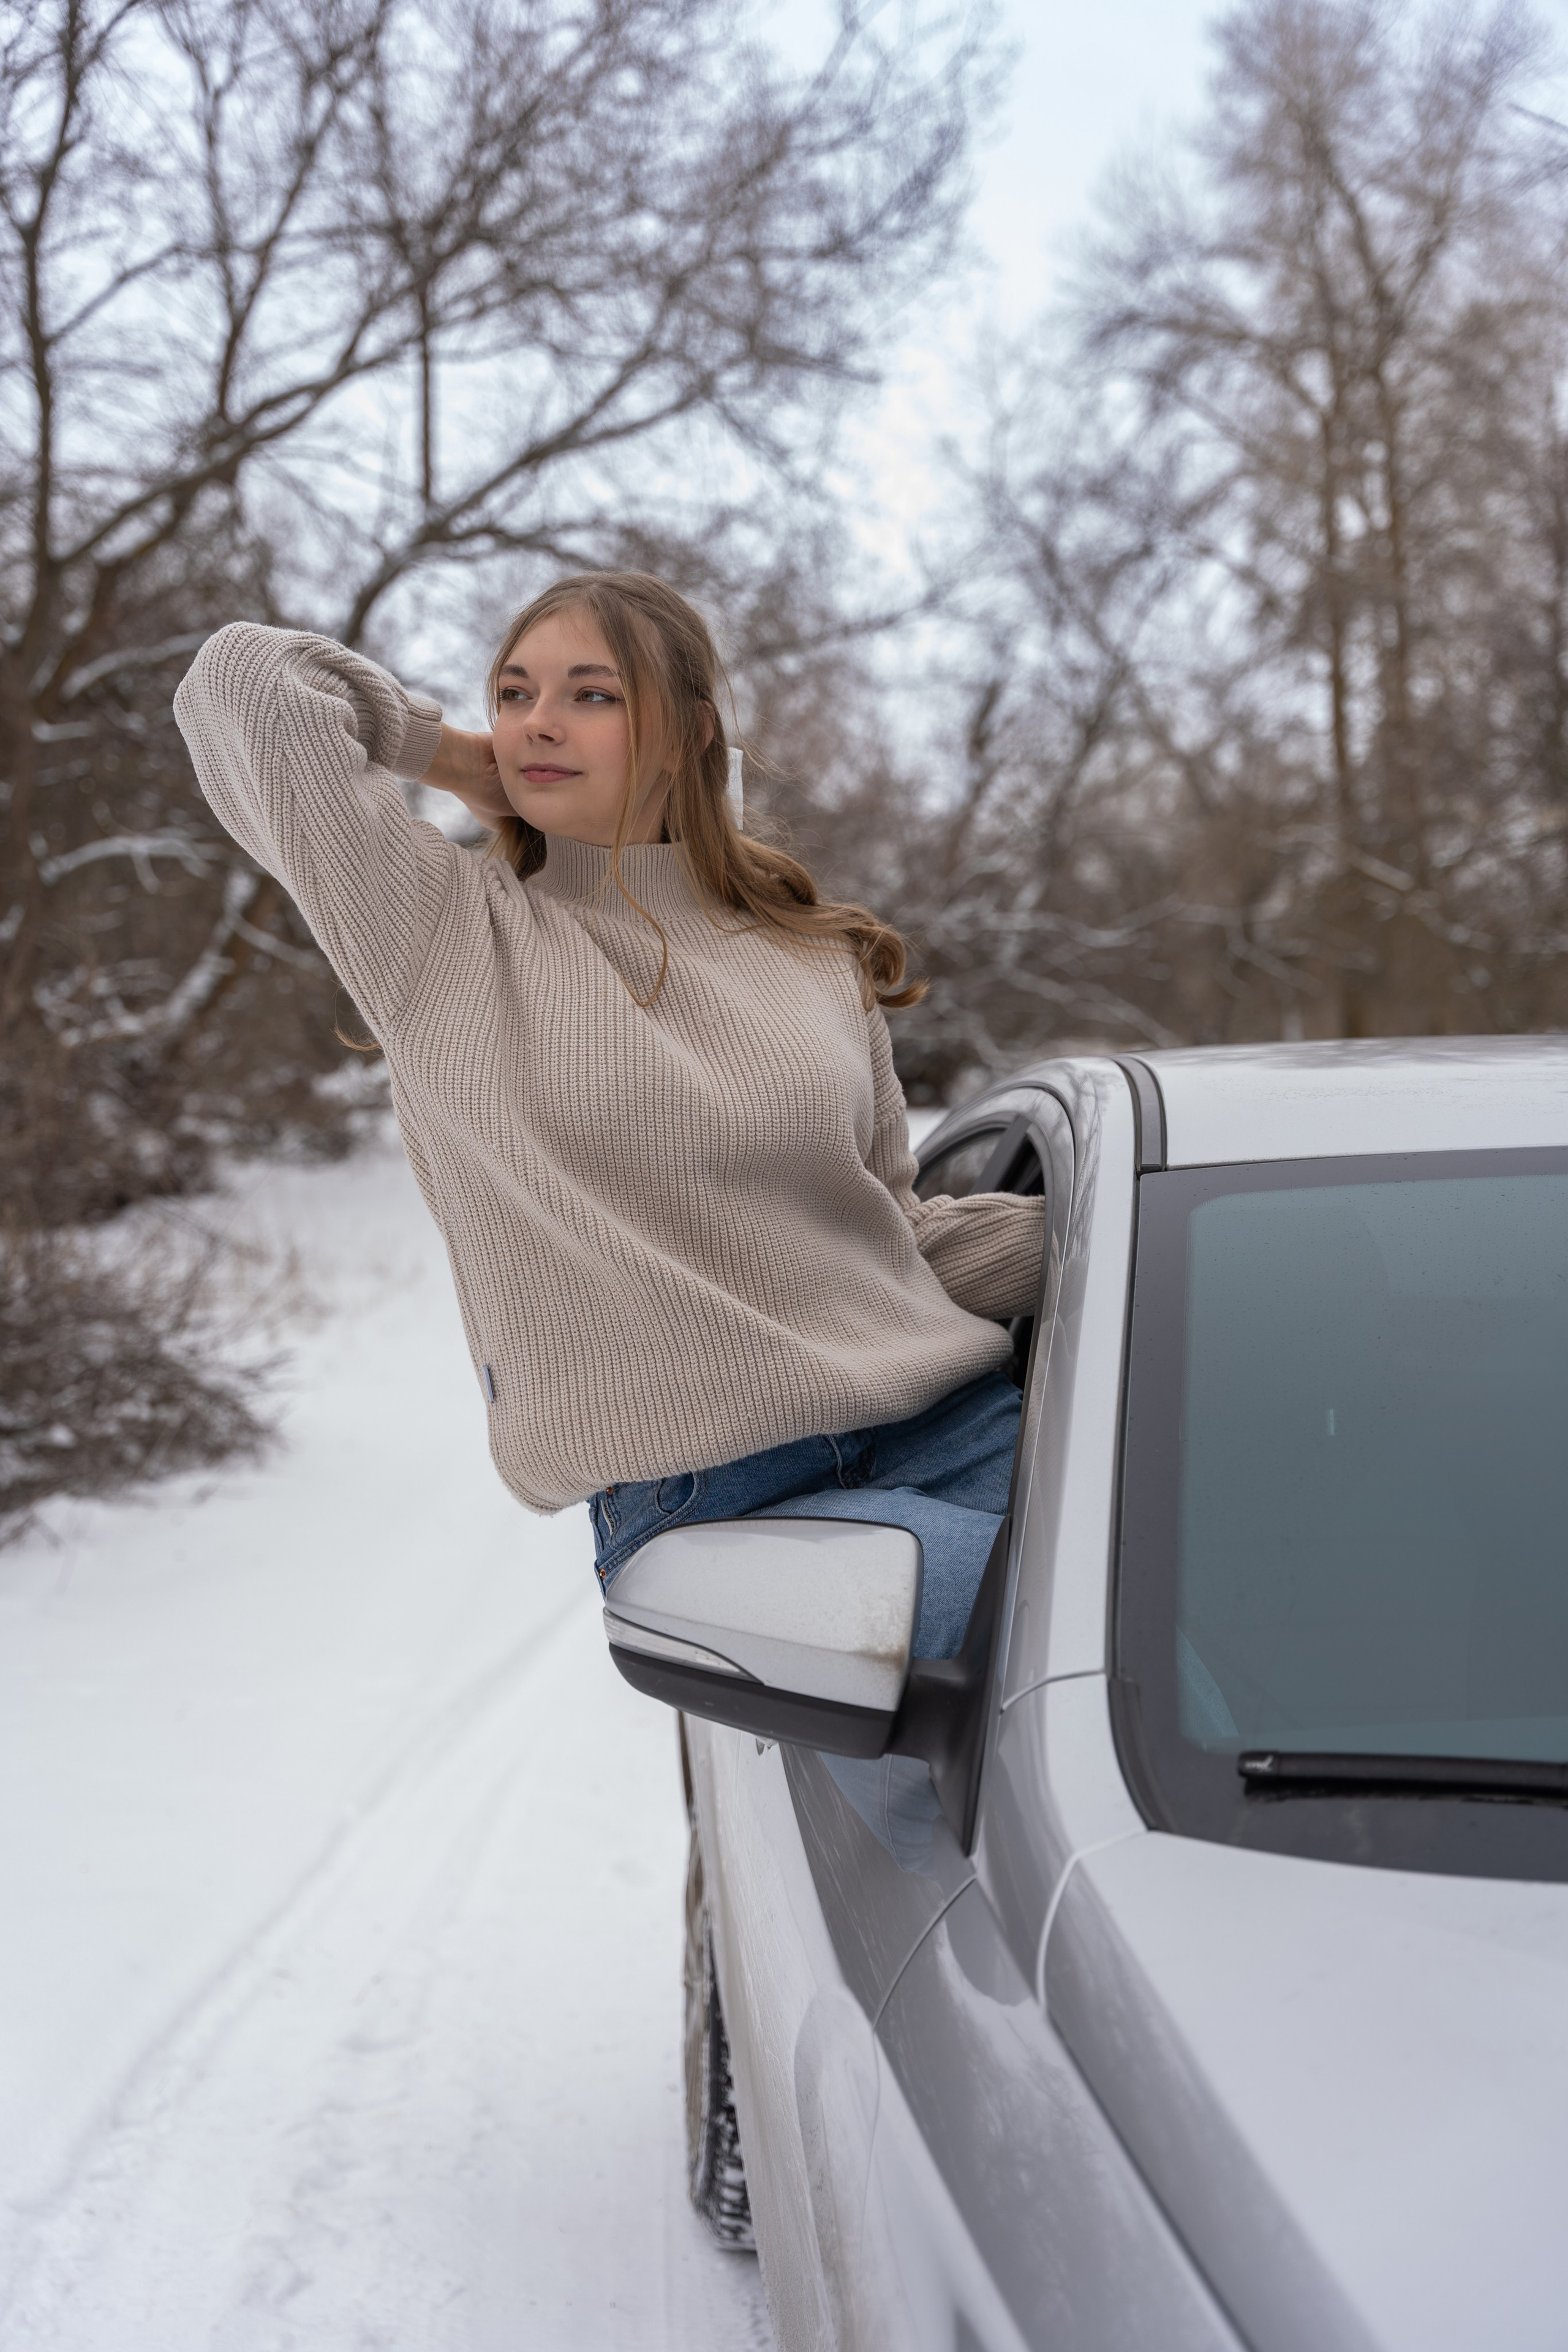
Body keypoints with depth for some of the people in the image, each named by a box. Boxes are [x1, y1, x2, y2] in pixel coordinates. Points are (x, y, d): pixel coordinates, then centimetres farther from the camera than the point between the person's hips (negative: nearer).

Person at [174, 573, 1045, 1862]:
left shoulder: (819, 960, 16)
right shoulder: (443, 938, 6)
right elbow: (246, 678, 0)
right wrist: (457, 760, 14)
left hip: (950, 1422, 5)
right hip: (707, 1501, -5)